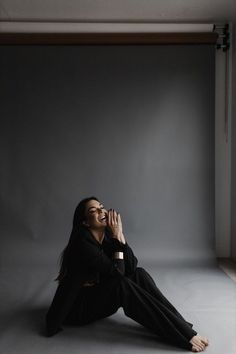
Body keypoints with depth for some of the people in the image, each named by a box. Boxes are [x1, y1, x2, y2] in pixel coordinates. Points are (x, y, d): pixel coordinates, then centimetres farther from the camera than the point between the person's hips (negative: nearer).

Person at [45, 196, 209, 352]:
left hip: (101, 297, 7)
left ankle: (181, 324, -17)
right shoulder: (82, 242, -25)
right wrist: (116, 237, -23)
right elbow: (117, 272, -27)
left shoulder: (108, 235, -3)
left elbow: (131, 267, -12)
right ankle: (184, 335, -29)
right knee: (121, 285, -31)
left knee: (139, 274, -13)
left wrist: (120, 236, -21)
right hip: (77, 307, -7)